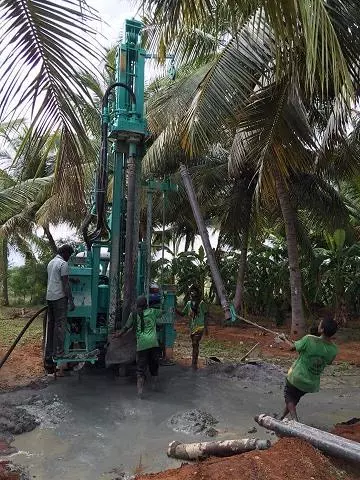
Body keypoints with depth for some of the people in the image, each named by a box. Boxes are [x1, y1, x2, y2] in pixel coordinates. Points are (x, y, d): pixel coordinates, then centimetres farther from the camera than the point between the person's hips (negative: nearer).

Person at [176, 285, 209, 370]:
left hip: (200, 327, -5)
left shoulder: (201, 303, -6)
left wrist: (206, 327, -5)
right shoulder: (189, 303, 8)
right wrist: (175, 310, -6)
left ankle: (194, 364, -10)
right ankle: (194, 363, 24)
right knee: (195, 345, 13)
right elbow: (182, 314, 12)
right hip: (192, 327, 5)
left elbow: (206, 315, -2)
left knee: (195, 344, -13)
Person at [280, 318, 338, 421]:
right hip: (312, 384, 5)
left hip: (297, 377, -5)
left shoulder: (309, 340, -28)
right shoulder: (333, 350, -14)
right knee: (295, 398, 26)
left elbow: (293, 347, -9)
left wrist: (285, 339, 10)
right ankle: (283, 419, 38)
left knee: (289, 399, 15)